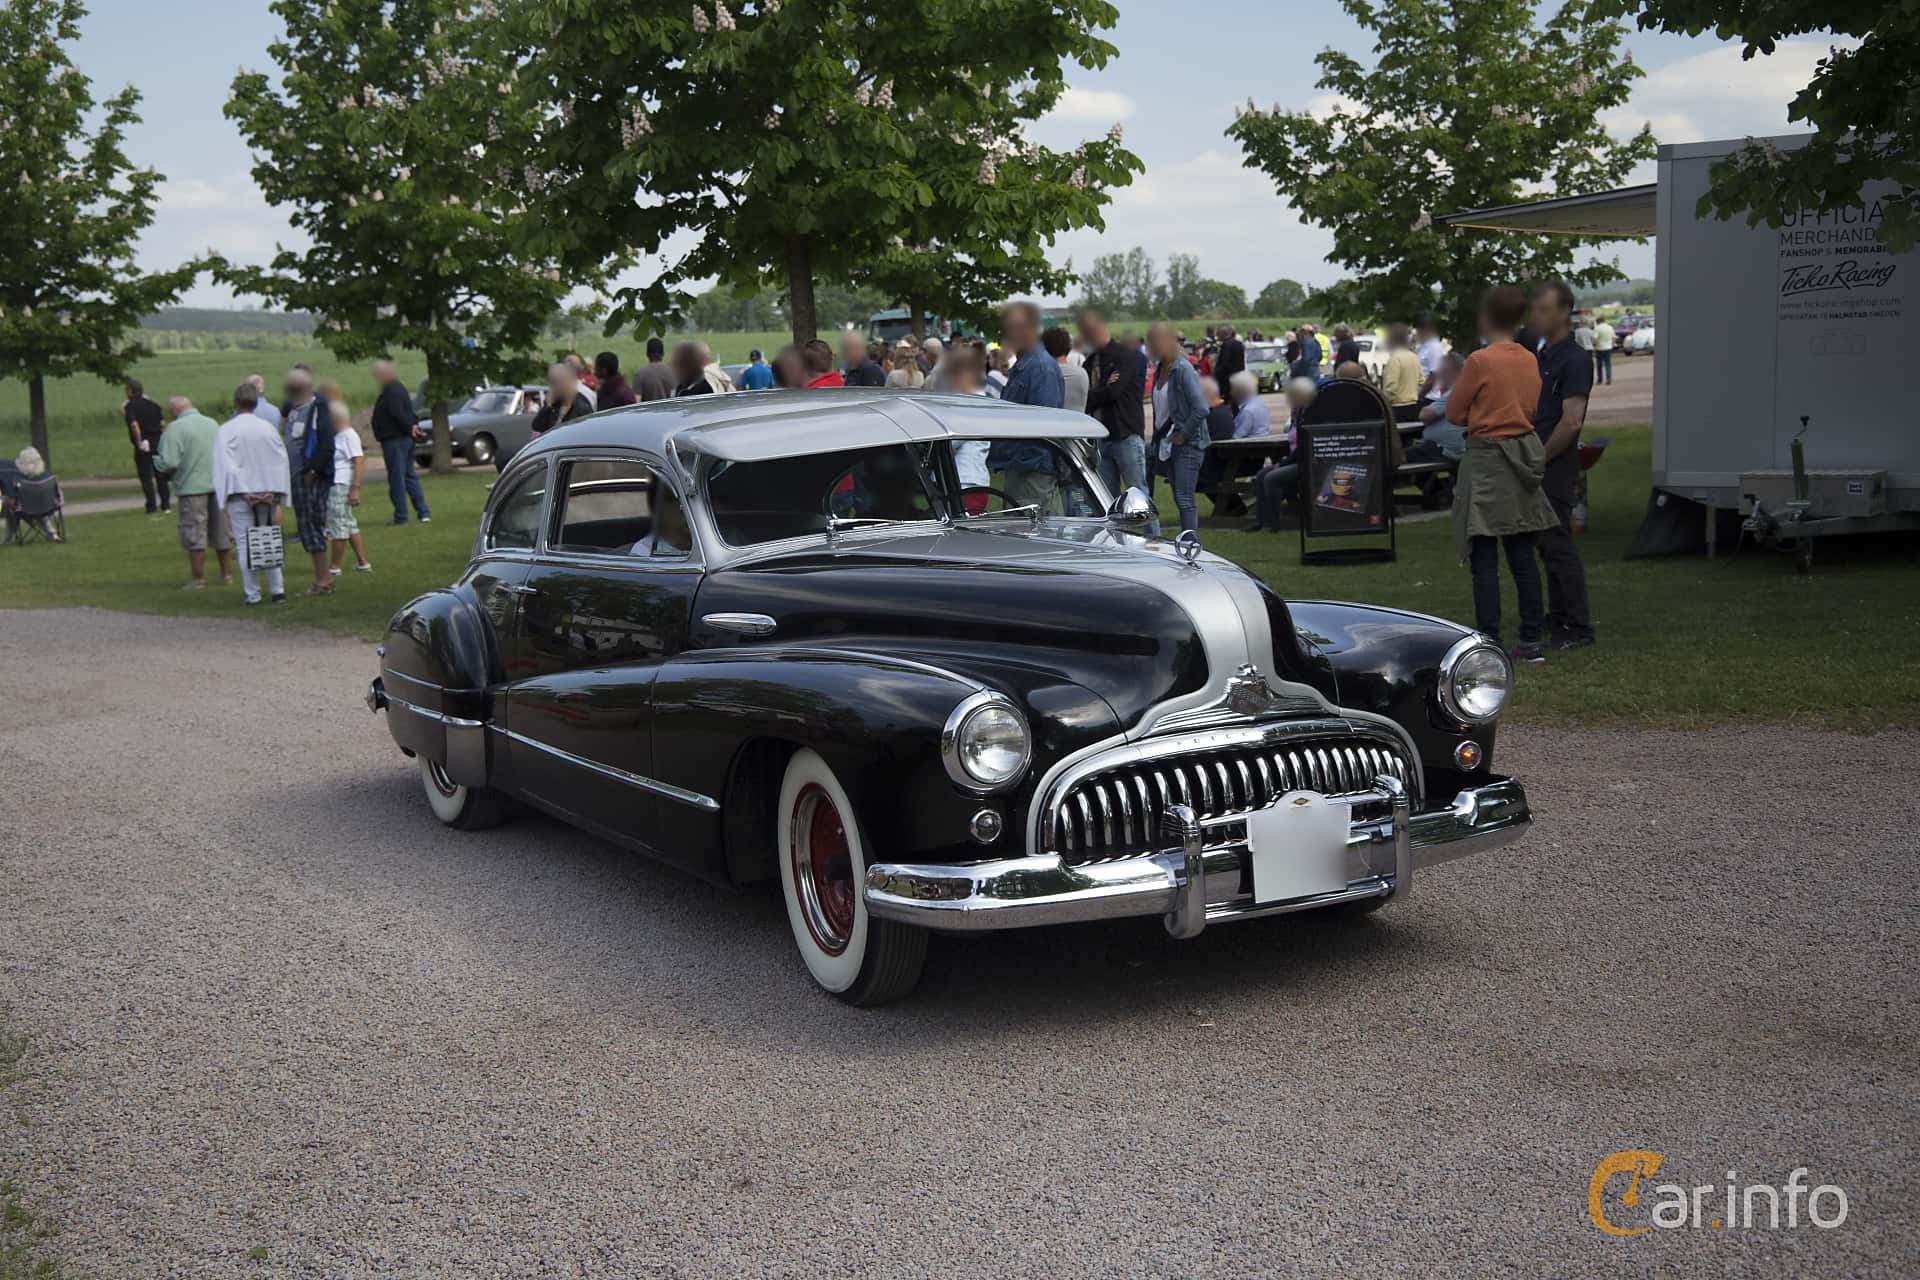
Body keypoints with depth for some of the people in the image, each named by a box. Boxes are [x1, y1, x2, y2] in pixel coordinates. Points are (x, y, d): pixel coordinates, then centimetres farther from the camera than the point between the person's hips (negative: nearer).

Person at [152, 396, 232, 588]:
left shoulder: (176, 428, -10)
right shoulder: (213, 423, 10)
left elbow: (169, 462, -17)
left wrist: (155, 459, 2)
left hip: (192, 487, -6)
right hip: (218, 486, 6)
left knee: (194, 535, 1)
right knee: (221, 532, 14)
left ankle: (198, 579, 3)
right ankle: (226, 574, 20)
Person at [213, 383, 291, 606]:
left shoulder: (226, 430, -6)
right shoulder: (268, 427, 4)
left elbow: (225, 465, -12)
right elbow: (282, 462, 1)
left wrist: (243, 492, -13)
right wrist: (275, 492, -1)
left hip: (240, 495, -3)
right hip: (268, 492, 3)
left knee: (245, 544, 1)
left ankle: (252, 595, 1)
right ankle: (277, 589, 7)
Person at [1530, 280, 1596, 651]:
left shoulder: (1574, 360, -14)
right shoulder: (1543, 356, 16)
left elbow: (1570, 422, -21)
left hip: (1556, 468, -9)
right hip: (1537, 469, 9)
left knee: (1558, 546, -8)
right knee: (1548, 546, 13)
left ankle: (1578, 628, -3)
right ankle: (1557, 620, 21)